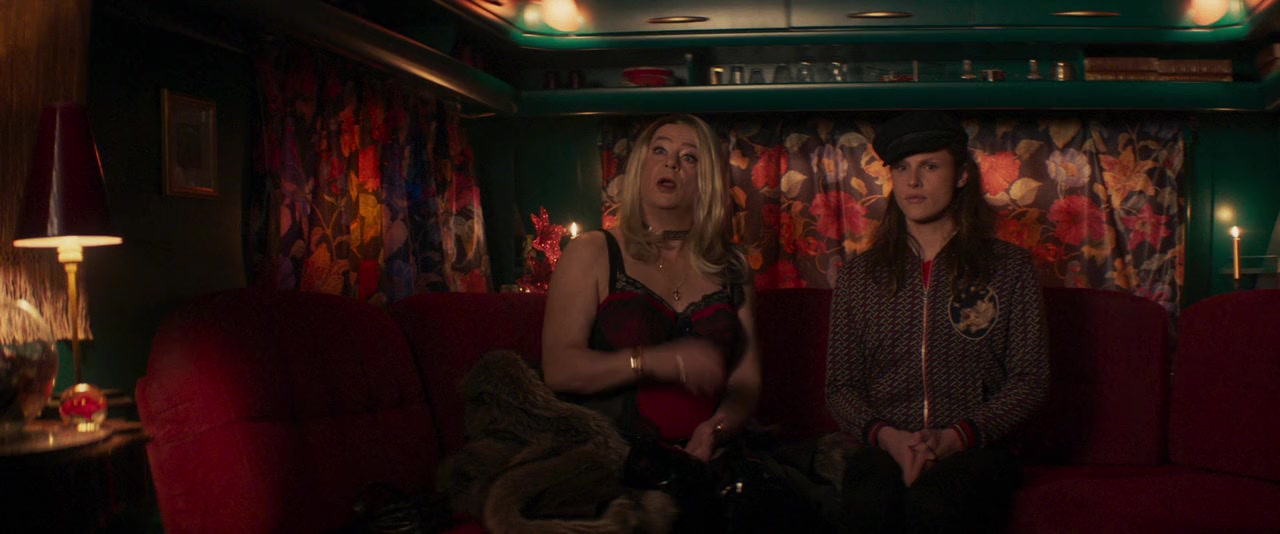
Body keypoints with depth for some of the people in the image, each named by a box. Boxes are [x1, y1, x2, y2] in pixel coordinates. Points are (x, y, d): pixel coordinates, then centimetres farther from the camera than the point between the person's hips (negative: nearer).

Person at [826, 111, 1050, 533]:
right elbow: (841, 387, 12)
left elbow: (1031, 380, 4)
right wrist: (887, 436, -10)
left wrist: (952, 437, -10)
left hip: (975, 448, -1)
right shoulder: (859, 276, 14)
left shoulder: (1009, 268, 9)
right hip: (884, 448, 1)